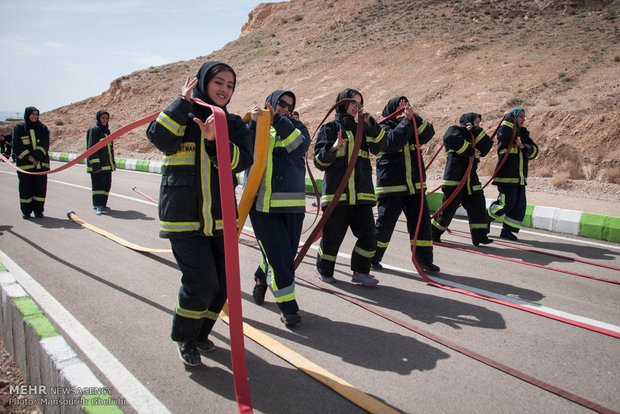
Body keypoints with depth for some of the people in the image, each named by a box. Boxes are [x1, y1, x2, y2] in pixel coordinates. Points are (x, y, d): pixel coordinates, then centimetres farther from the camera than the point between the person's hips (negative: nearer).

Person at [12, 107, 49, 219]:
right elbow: (17, 146, -2)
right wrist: (29, 158, -13)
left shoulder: (43, 128, 9)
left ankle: (38, 210, 11)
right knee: (25, 187, 2)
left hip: (41, 163, 1)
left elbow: (44, 145, -1)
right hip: (24, 164, -1)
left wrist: (36, 157, -15)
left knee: (40, 187, 2)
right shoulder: (19, 128, 4)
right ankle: (26, 211, 12)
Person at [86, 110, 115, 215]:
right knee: (98, 184, -8)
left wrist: (112, 162, 23)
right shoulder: (94, 130, -7)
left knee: (107, 184, 9)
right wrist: (95, 165, -20)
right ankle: (97, 205, -4)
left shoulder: (106, 130, 18)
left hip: (107, 164, 8)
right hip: (98, 165, -8)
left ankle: (103, 204, 17)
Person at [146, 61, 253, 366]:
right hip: (184, 217, -4)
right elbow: (159, 137, -18)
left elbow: (243, 160, -6)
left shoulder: (234, 124, 10)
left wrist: (215, 141, -21)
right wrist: (184, 102, -10)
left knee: (222, 283, 8)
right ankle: (185, 339, 18)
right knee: (201, 282, -10)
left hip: (221, 218, 4)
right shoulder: (180, 116, 4)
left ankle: (201, 333, 35)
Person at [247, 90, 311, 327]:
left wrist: (278, 121, -13)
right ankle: (288, 307, 7)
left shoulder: (295, 126, 14)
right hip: (262, 203, -3)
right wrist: (254, 123, -16)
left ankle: (262, 279, 40)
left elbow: (301, 145, -8)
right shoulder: (256, 127, 11)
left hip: (292, 203, 3)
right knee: (277, 254, -8)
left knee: (287, 253, 10)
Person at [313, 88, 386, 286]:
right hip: (337, 193, -4)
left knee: (367, 234, -2)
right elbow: (319, 161, -2)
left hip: (361, 195, 4)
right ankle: (324, 270, 25)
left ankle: (360, 272, 13)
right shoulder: (330, 127, 5)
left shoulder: (361, 129, 19)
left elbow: (378, 147, 2)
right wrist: (333, 148, -21)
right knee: (332, 236, 3)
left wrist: (369, 123, -7)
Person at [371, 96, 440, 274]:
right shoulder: (383, 128, -2)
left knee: (422, 221, 3)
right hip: (391, 187, -5)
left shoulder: (412, 127, 15)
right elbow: (393, 142, -22)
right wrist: (406, 120, -15)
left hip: (415, 186, 5)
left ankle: (424, 260, 12)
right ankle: (372, 258, 18)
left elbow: (428, 133, -3)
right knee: (385, 224, 1)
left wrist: (414, 117, -12)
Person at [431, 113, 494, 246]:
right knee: (448, 208, -2)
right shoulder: (455, 130, 2)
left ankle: (479, 236, 5)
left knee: (478, 205, -1)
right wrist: (470, 151, -16)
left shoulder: (473, 136, 24)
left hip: (471, 179, 7)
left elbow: (487, 146, 7)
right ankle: (433, 233, 13)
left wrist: (475, 130, -1)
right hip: (454, 178, -7)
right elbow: (451, 139, -22)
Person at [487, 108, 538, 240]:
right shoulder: (505, 132, -3)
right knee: (507, 203, -12)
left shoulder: (523, 134, 16)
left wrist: (523, 147, -13)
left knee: (520, 205, 3)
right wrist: (509, 117, -15)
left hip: (520, 177, 7)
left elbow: (534, 150, 8)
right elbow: (505, 134, -29)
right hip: (506, 176, -7)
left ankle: (507, 231, 12)